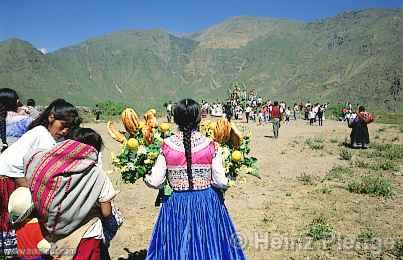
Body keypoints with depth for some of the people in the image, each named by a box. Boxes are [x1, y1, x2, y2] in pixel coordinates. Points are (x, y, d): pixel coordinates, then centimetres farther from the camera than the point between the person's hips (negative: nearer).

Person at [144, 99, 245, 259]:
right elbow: (221, 182, -9)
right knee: (208, 245, 19)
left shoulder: (167, 145, -10)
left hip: (176, 205, 1)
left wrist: (145, 177, 12)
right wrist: (228, 181, 12)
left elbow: (155, 182, -8)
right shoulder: (210, 145, -11)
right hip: (207, 204, 0)